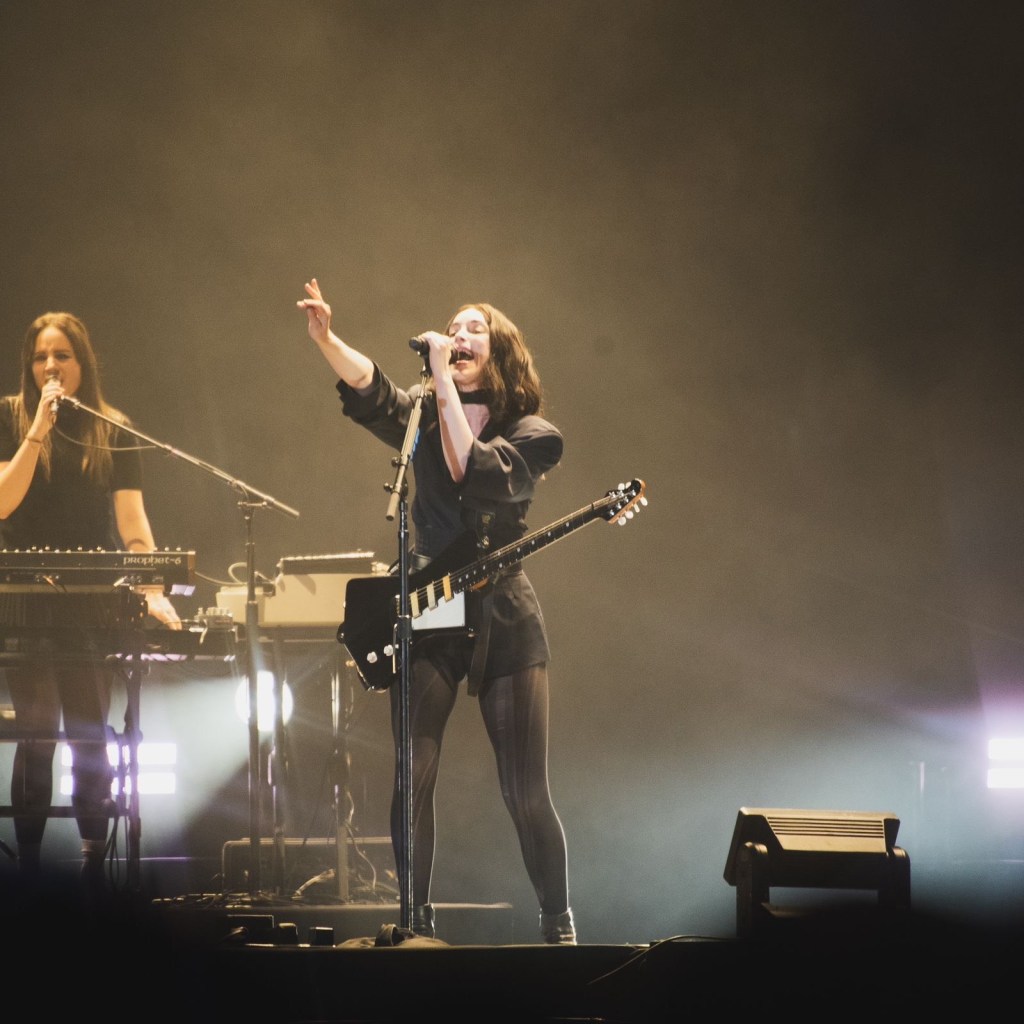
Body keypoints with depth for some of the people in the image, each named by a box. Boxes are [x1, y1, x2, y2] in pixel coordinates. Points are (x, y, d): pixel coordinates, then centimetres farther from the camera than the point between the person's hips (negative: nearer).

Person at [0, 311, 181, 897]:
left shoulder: (114, 431, 8)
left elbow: (132, 520, 3)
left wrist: (153, 591, -10)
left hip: (94, 604, 1)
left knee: (90, 734, -1)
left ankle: (95, 866, 2)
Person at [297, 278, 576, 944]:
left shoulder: (532, 435, -2)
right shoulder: (422, 416, 6)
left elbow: (471, 471, -21)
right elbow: (369, 390, -15)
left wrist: (444, 382, -19)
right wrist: (326, 340, -35)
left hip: (503, 616, -2)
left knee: (527, 792, -1)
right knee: (413, 780, -6)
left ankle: (560, 927, 13)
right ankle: (417, 924, 4)